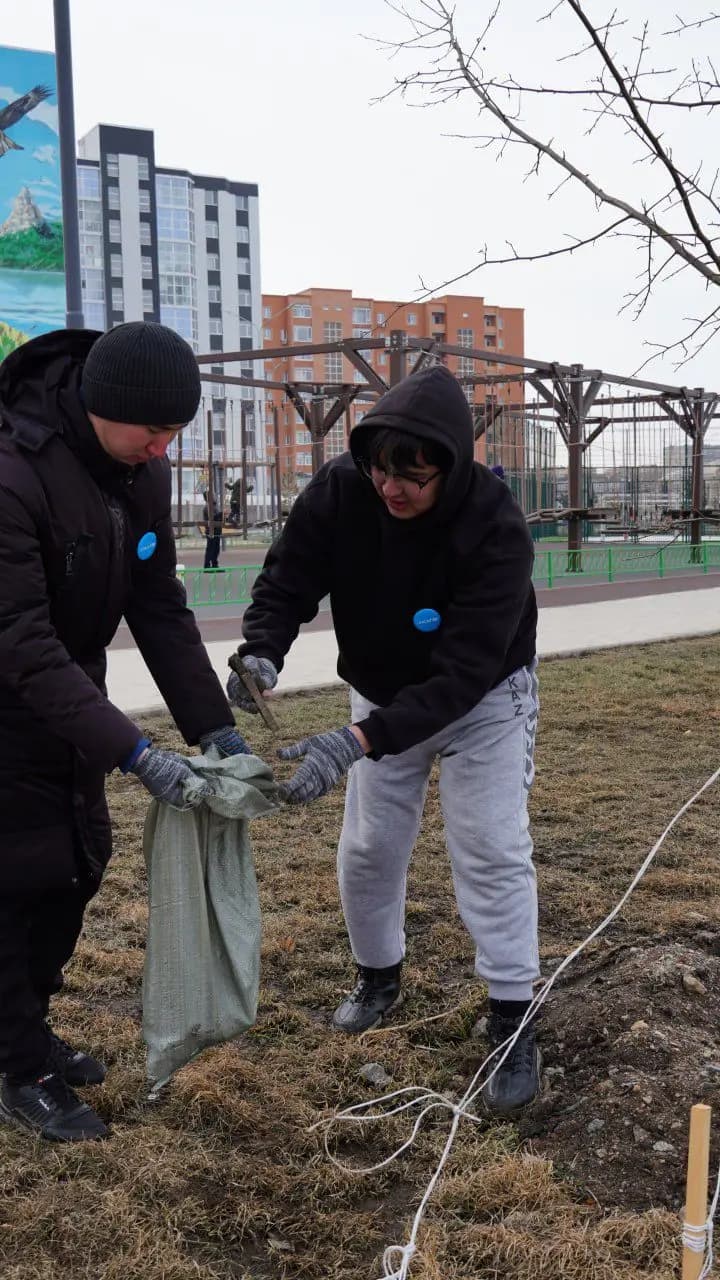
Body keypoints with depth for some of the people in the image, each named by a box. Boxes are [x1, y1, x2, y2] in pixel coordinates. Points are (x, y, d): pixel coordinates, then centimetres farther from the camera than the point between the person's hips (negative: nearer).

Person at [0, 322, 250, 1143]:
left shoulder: (142, 472, -7)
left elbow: (161, 610, -4)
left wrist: (214, 725, -11)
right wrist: (133, 754, -34)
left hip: (69, 694, 7)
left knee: (80, 862, 13)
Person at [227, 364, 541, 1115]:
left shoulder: (495, 528, -35)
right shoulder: (338, 492, -24)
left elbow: (464, 669, -39)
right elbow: (287, 581, -17)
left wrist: (357, 742, -48)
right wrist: (262, 653, -40)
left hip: (484, 698, -4)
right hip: (382, 696, 4)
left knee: (491, 850, -7)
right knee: (367, 848, 10)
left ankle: (514, 1023, 8)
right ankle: (378, 976, 35)